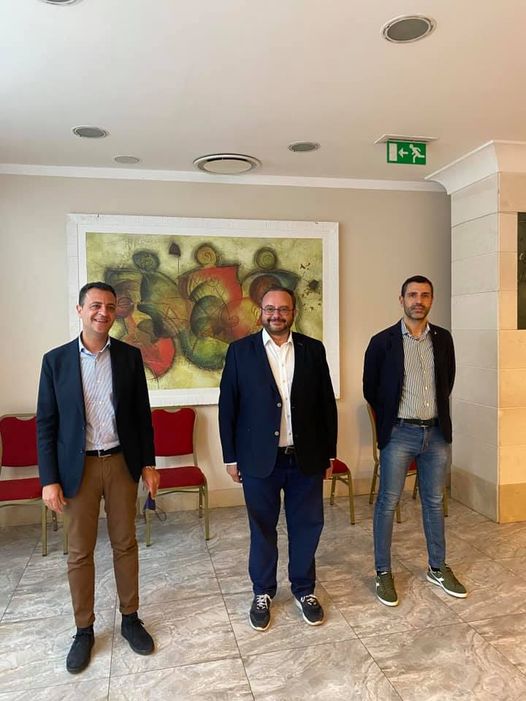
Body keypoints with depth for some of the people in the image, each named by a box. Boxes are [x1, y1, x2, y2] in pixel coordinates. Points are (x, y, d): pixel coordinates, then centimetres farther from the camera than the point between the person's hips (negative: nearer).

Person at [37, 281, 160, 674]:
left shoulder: (130, 356, 0)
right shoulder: (56, 360, -3)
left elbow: (142, 414, 5)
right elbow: (46, 423, -2)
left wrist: (148, 463, 3)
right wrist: (49, 479, -6)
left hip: (121, 463, 1)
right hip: (79, 467, -1)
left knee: (125, 544, 12)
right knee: (80, 552, 10)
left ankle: (130, 618, 30)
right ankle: (84, 630, 28)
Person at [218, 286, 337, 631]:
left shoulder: (313, 350, 2)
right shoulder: (240, 350, -2)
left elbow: (327, 404, 6)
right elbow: (228, 406, -1)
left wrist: (329, 453, 6)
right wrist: (231, 457, -1)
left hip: (306, 457, 2)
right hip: (259, 458, -1)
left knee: (307, 526, 12)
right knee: (263, 528, 13)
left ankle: (305, 589, 34)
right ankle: (263, 593, 33)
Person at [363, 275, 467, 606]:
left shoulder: (443, 338, 4)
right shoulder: (382, 341, -7)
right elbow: (371, 389, 3)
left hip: (437, 432, 4)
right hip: (399, 434, -3)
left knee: (434, 502, 16)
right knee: (388, 504, 5)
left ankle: (438, 568, 32)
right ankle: (383, 572, 19)